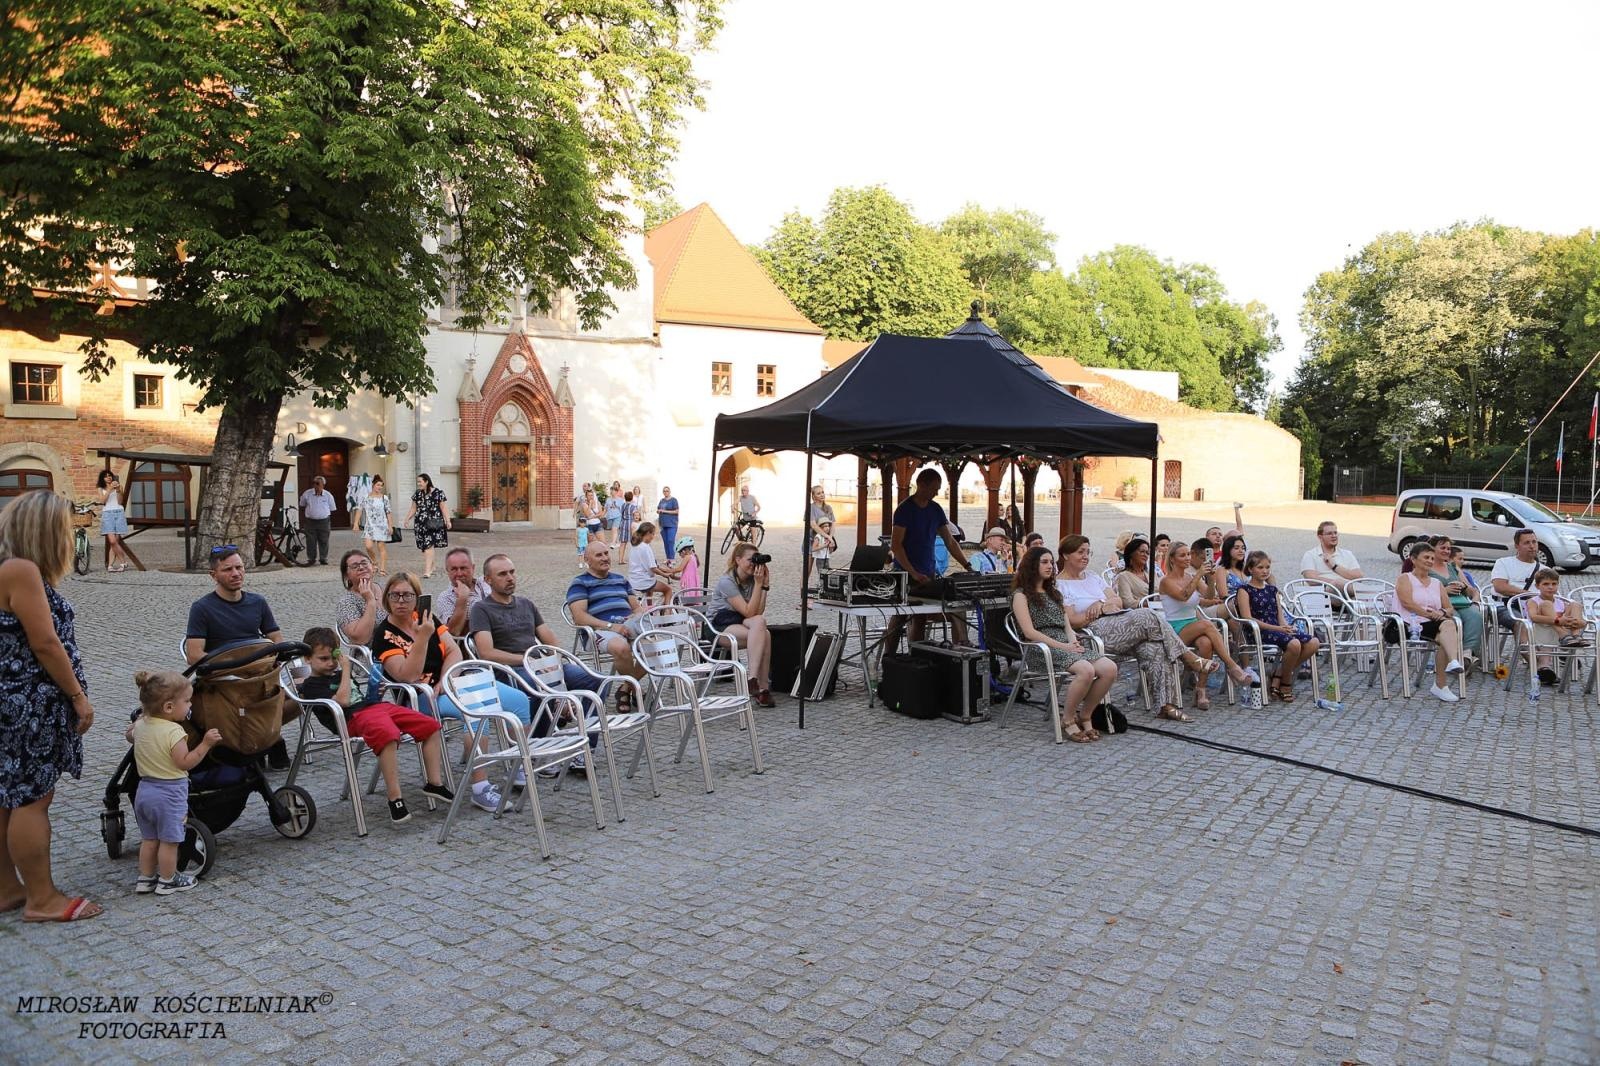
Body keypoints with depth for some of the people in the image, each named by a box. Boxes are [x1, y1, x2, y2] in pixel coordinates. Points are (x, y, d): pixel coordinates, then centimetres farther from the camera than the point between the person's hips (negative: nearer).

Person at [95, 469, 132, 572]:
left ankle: (110, 565, -6)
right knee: (112, 541, -15)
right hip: (107, 514, -1)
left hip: (119, 513, 1)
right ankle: (124, 562, -6)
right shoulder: (100, 489, 13)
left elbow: (120, 501, 5)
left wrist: (118, 490, -9)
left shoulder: (118, 486, 14)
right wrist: (110, 489, -9)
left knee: (115, 541, -6)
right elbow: (102, 501, -3)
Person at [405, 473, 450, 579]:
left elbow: (443, 509, -1)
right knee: (425, 546, 9)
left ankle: (427, 571, -16)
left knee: (429, 545, -13)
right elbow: (413, 509, 15)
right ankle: (431, 568, 23)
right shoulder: (417, 494, 11)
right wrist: (407, 518, 2)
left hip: (433, 523, -5)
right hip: (420, 523, 5)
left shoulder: (438, 493, -3)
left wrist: (447, 521, -7)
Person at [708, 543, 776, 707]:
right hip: (718, 627, -6)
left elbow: (759, 612, -6)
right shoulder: (726, 581, -16)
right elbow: (749, 612, -22)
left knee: (759, 622, -30)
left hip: (740, 622, 6)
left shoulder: (752, 579, 3)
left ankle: (754, 680, -30)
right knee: (764, 635, -29)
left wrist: (765, 584, -11)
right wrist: (758, 583, -23)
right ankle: (762, 687, -29)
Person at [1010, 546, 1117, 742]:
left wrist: (1073, 641, -2)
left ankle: (1085, 716, -4)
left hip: (1066, 645, 7)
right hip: (1042, 648, -7)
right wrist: (1062, 646, -14)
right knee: (1086, 670, -33)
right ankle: (1067, 721, -15)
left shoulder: (1054, 593, 28)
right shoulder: (1021, 594, 4)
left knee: (1109, 668, -19)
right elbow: (1029, 632, -7)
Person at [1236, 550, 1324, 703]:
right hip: (1258, 632, -8)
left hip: (1277, 629, 8)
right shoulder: (1244, 590, 2)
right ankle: (1285, 684, -7)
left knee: (1313, 643, -15)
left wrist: (1286, 627, -6)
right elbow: (1247, 619, -10)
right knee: (1294, 644, -33)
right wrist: (1277, 628, -18)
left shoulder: (1272, 589, 23)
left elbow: (1280, 615, 19)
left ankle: (1278, 677, -6)